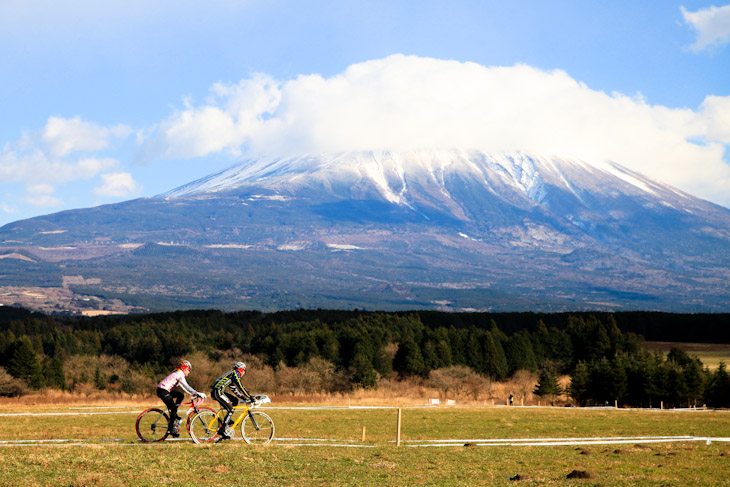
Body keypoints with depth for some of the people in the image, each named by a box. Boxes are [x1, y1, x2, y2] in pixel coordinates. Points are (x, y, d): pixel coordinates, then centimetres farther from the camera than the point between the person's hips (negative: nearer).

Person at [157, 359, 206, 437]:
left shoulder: (178, 374, 16)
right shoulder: (179, 375, -14)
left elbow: (184, 387, 22)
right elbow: (186, 387, -22)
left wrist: (194, 394, 14)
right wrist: (197, 393, -26)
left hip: (166, 390, 10)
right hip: (162, 391, -10)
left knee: (181, 395, 8)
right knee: (173, 408, -7)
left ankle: (173, 415, 10)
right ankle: (172, 429, -2)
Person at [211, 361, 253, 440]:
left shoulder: (231, 375, 27)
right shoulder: (235, 373, -2)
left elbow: (235, 391, 30)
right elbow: (241, 387, -9)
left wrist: (245, 398, 25)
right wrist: (250, 397, -6)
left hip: (215, 392, 10)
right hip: (218, 392, -10)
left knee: (235, 400, 16)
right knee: (230, 410, -9)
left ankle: (227, 420, 15)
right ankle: (222, 430, -13)